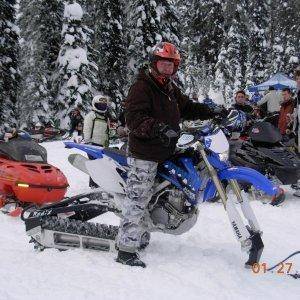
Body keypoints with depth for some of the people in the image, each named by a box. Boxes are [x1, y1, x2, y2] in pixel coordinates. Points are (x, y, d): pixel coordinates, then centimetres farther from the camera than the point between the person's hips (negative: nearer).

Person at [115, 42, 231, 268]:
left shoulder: (171, 89, 16)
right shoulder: (142, 87, -13)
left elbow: (187, 108, 24)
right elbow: (134, 118, -25)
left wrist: (212, 111, 12)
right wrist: (158, 128, -39)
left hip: (164, 152, 9)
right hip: (144, 154, -9)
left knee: (143, 198, 21)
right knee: (137, 198, -9)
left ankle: (139, 235, 36)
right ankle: (126, 249, -5)